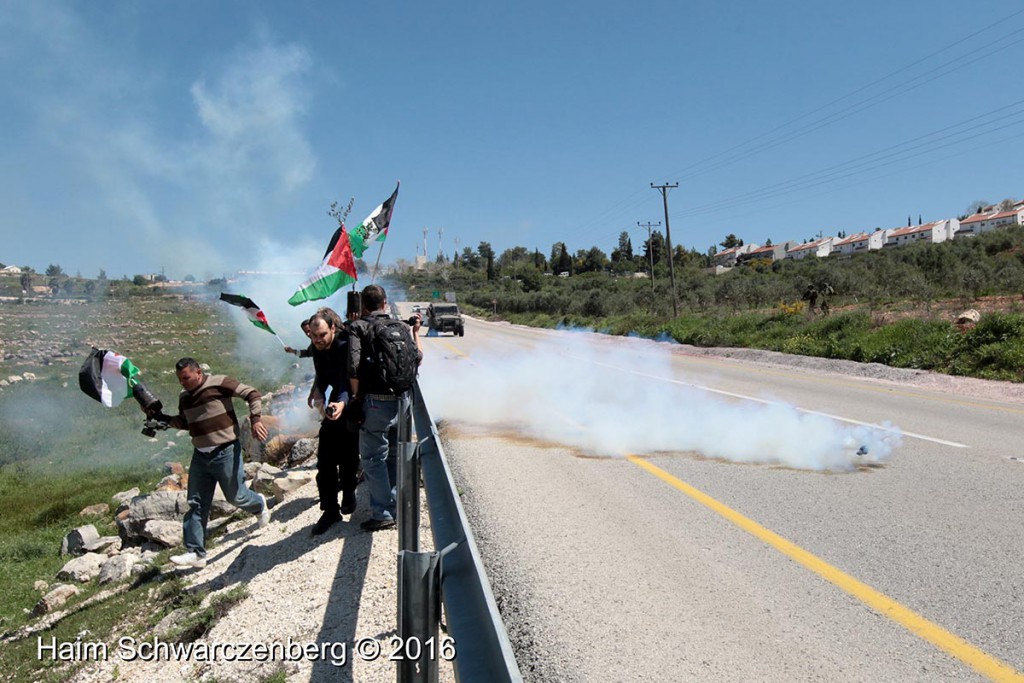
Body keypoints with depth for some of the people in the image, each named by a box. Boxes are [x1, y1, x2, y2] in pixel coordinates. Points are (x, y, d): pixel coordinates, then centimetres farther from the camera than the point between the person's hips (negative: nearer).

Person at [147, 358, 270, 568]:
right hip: (200, 456, 6)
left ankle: (259, 504, 38)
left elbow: (251, 394, -12)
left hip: (225, 452, -6)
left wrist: (255, 419, -23)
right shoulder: (184, 397, 10)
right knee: (196, 504, 4)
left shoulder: (219, 383, -12)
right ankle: (195, 552, 9)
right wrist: (162, 418, 7)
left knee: (236, 497, 5)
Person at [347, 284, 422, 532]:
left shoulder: (359, 327, -4)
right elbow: (417, 356, 14)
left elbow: (354, 366, -16)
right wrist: (416, 332, 29)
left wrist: (355, 395, -4)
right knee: (398, 454, 20)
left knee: (373, 458, 5)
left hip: (375, 402, -5)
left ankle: (383, 514, 8)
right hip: (401, 401, 5)